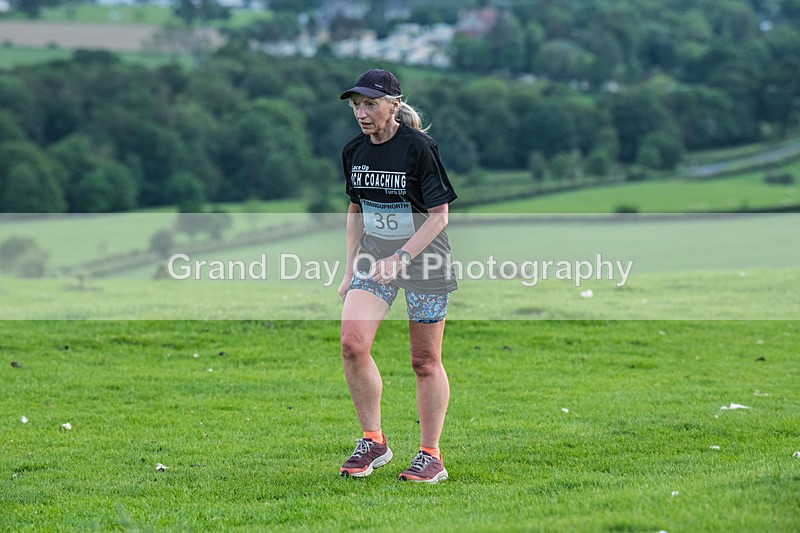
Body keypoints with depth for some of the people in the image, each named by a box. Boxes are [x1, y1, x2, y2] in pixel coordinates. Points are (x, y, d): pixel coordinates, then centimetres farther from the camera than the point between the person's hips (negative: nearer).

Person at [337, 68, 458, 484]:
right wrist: (351, 270, 12)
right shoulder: (354, 151, 3)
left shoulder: (418, 148, -15)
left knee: (425, 361, 1)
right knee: (352, 343, -13)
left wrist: (401, 258, -22)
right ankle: (373, 442, 0)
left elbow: (439, 215, -13)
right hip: (374, 256, 5)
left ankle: (430, 456, 11)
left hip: (423, 257, -5)